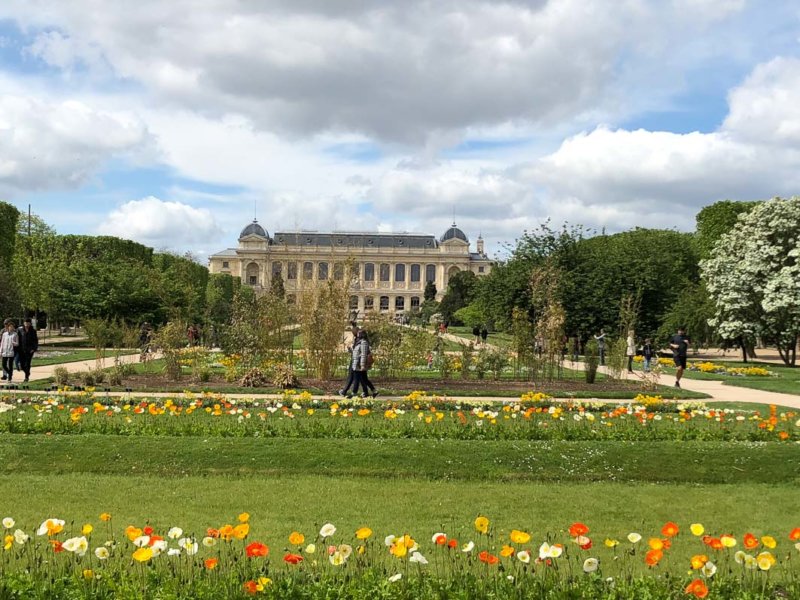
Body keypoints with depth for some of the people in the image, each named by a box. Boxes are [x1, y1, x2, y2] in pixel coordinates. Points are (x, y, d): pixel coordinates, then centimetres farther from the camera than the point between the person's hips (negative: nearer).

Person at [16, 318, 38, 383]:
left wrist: (34, 349, -7)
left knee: (27, 363, -6)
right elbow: (17, 339, 3)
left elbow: (36, 340, 3)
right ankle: (27, 372, 29)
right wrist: (18, 348, -2)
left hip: (29, 350, -2)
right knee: (22, 364, 2)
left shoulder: (33, 331, 1)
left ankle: (27, 376, 4)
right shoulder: (20, 330, 2)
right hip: (21, 350, 2)